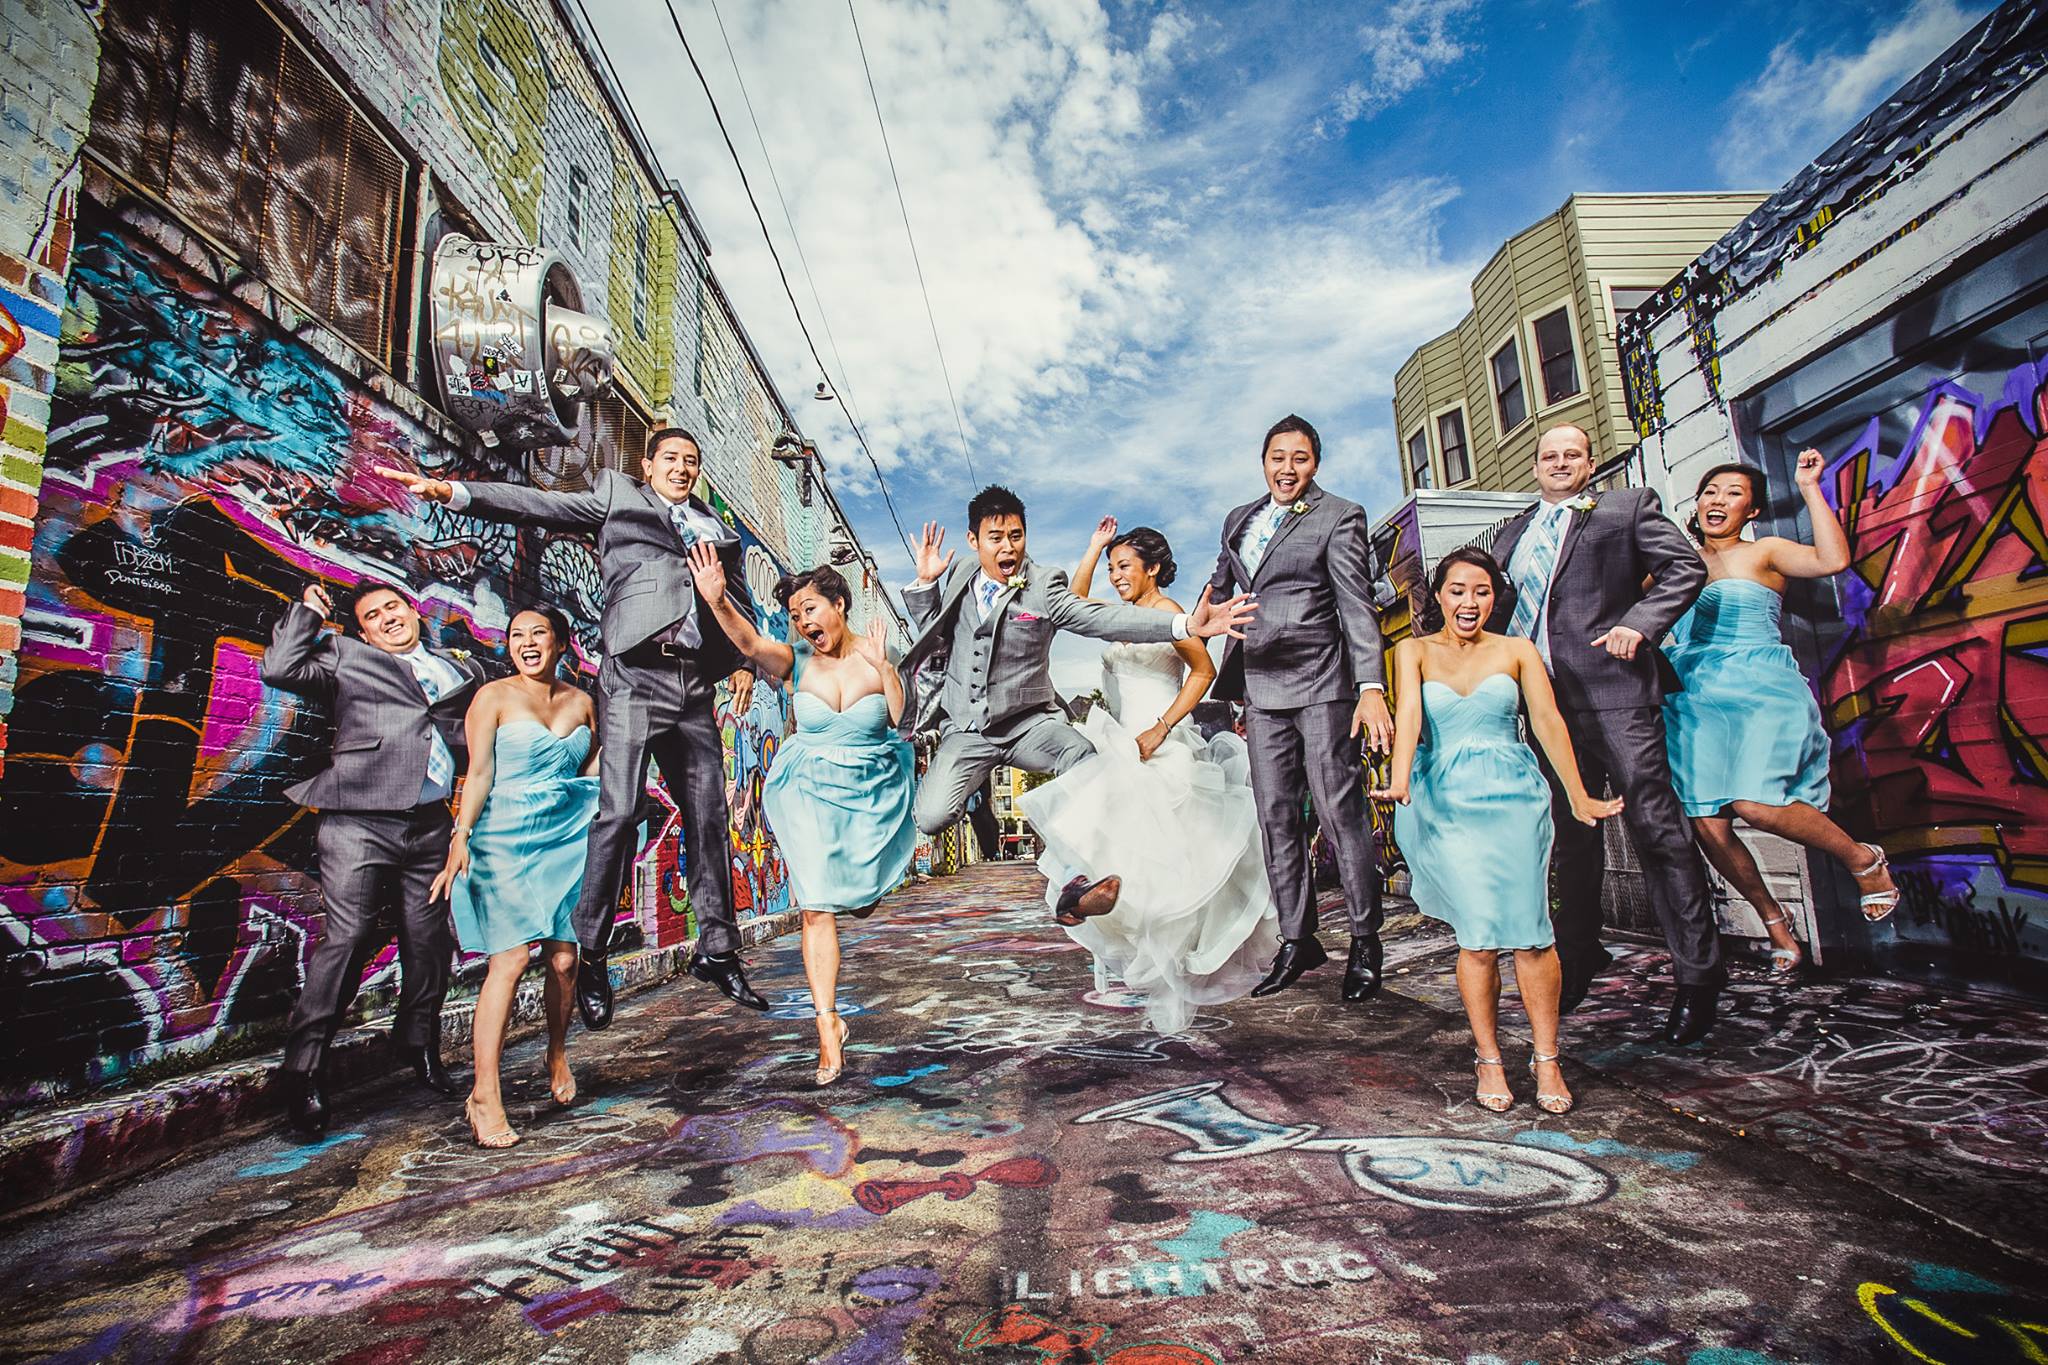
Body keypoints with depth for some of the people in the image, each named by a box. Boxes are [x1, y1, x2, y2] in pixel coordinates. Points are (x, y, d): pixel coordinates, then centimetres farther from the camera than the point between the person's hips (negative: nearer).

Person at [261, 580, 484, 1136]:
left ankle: (420, 1043, 28)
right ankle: (301, 1069, 4)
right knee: (347, 936, -7)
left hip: (431, 825, 4)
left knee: (430, 940, 9)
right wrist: (308, 610, 8)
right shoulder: (346, 656, 12)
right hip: (359, 821, -3)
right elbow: (281, 668, -2)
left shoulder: (463, 671, 21)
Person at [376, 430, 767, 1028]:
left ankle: (717, 951, 14)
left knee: (708, 816, 4)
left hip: (695, 684, 4)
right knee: (619, 811, -9)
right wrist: (454, 492, -9)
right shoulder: (616, 494, 15)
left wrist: (744, 661, 8)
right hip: (635, 674, -4)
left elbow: (740, 601, 23)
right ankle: (591, 957, 3)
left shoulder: (718, 529, 23)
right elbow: (540, 505, 5)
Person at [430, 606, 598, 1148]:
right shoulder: (494, 696, 0)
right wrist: (460, 840, -14)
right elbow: (479, 772, -6)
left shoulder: (581, 701, 12)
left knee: (564, 958, 3)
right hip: (507, 840, -4)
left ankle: (557, 1055, 28)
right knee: (510, 959, -12)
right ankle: (485, 1095, -5)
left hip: (569, 837, 4)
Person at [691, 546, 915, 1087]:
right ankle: (828, 1027, 4)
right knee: (816, 908, -7)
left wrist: (881, 666, -20)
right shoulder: (796, 661, -7)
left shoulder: (876, 658, -6)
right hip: (812, 792, 0)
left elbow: (904, 723, -12)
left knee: (861, 905, 9)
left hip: (873, 792, 1)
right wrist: (717, 600, -44)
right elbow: (750, 642, -26)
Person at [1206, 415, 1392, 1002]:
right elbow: (1218, 590, 29)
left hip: (1321, 684, -5)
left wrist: (1371, 688, -21)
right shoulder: (1238, 519, 16)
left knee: (1340, 811, -4)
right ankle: (1297, 940, 17)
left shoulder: (1339, 517, -2)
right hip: (1261, 689, 6)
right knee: (1276, 817, 7)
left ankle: (1365, 944, 11)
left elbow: (1357, 604, -11)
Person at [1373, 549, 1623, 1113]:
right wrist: (1400, 778, -28)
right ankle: (1487, 1057, 9)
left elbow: (1549, 721, 2)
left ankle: (1546, 1058, 8)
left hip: (1513, 797, 1)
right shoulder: (1415, 651, 5)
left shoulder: (1517, 651, 9)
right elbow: (1409, 712, -12)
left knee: (1529, 930, -7)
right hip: (1445, 804, -1)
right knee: (1478, 935, -6)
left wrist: (1579, 797, -5)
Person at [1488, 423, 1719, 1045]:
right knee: (1570, 836, 14)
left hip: (1613, 691, -5)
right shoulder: (1512, 533, 22)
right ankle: (1579, 956, 28)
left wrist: (1638, 622, -13)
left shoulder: (1628, 506, 9)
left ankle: (1697, 976, 4)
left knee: (1656, 827, -6)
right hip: (1543, 699, 5)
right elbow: (1496, 610, 22)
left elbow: (1686, 568, 0)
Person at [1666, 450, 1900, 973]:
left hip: (1760, 693, -4)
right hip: (1693, 702, 4)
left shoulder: (1763, 552, 6)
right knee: (1708, 825, -7)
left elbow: (1833, 559, -12)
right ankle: (1772, 917, 17)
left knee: (1753, 803, -24)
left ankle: (1863, 859, 6)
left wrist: (1809, 488, -8)